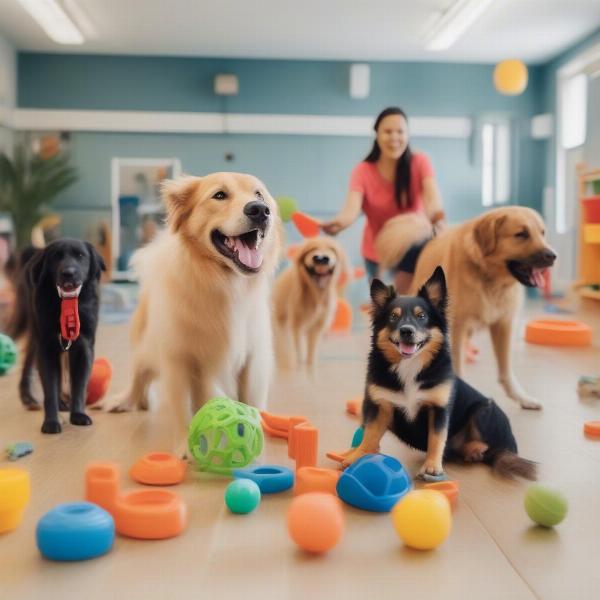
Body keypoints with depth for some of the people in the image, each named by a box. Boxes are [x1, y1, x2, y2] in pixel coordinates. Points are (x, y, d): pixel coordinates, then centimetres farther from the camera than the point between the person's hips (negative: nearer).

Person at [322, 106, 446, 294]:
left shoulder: (419, 163, -14)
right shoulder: (363, 171, -14)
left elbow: (431, 197, -31)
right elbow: (352, 208, -31)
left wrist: (437, 219, -55)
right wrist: (339, 222, -56)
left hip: (411, 248, -1)